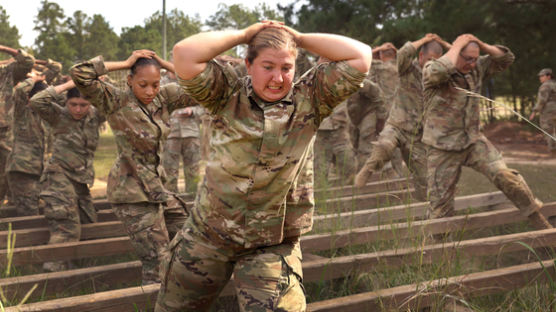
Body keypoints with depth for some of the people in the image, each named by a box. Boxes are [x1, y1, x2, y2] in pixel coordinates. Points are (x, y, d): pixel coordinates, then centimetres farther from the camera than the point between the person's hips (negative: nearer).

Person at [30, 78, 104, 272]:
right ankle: (53, 270, -19)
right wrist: (67, 86, -20)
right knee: (66, 230, -18)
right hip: (60, 178, -7)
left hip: (82, 181, 7)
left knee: (89, 226, 15)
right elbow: (36, 101, -23)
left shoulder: (95, 117, 6)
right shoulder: (59, 116, -7)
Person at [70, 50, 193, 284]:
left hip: (158, 187, 7)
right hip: (132, 194, -7)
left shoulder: (163, 98, 3)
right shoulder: (115, 101, -13)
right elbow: (79, 74, -25)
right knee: (157, 264, -5)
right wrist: (124, 63, -20)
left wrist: (167, 65, -6)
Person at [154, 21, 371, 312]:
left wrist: (299, 38, -7)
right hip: (207, 237, 1)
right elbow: (184, 54, -19)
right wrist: (243, 35, -10)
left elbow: (360, 56, -11)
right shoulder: (228, 95, -5)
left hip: (272, 248, -1)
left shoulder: (309, 100, -3)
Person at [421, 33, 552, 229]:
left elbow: (506, 59, 8)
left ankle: (541, 224, -4)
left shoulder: (476, 68, 4)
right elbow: (439, 71, -38)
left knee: (504, 175, -14)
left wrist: (481, 45, -6)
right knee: (441, 202, 2)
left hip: (474, 140, 4)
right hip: (443, 146, -4)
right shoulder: (431, 70, -14)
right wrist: (457, 45, -24)